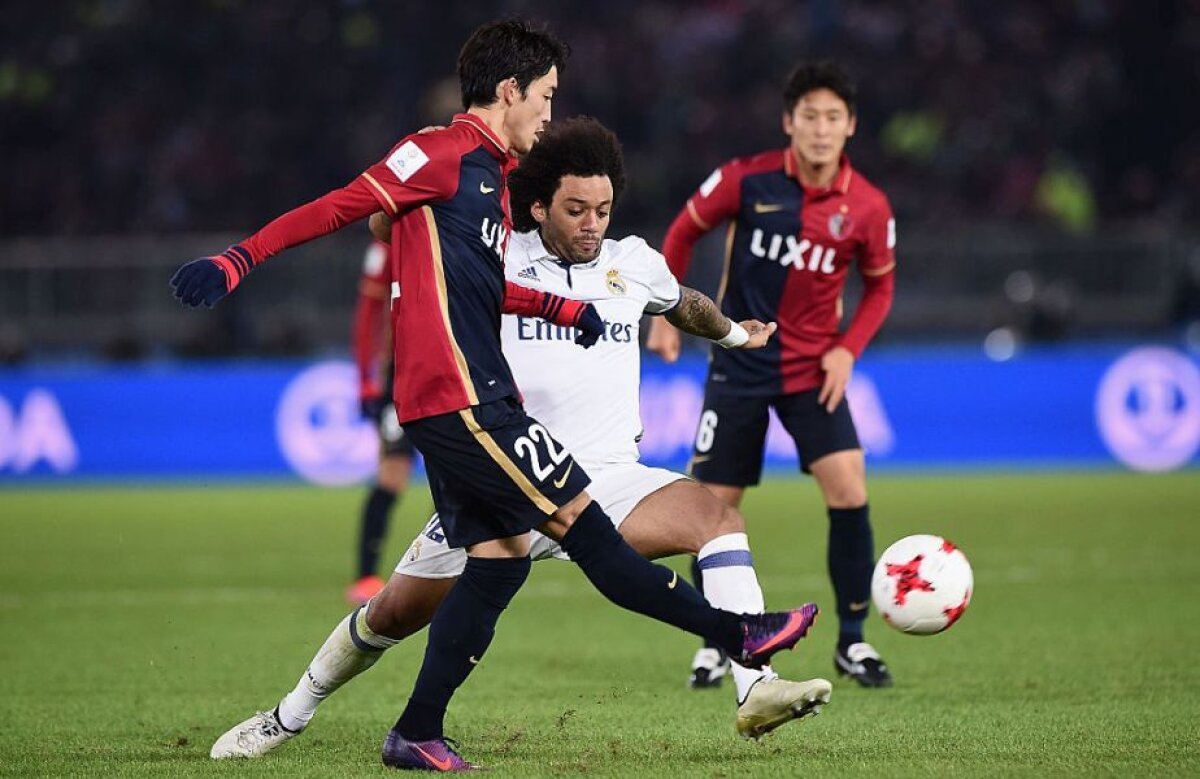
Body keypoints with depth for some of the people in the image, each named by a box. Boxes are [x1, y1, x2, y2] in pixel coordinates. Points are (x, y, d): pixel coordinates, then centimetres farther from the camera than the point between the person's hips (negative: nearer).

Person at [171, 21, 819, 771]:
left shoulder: (491, 172, 21)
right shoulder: (443, 154, -8)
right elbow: (338, 207, -12)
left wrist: (566, 309, 20)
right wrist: (238, 261, -19)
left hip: (469, 400, 10)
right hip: (458, 396, -10)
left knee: (500, 557, 8)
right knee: (581, 519, -6)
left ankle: (417, 734, 10)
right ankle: (737, 632, -4)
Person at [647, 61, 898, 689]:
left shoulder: (867, 208, -8)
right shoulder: (747, 180, -12)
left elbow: (880, 286, 7)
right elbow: (683, 232, 4)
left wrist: (848, 348, -7)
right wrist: (665, 316, 1)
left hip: (813, 372, 0)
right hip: (739, 367, 0)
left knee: (849, 494, -14)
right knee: (715, 503, 0)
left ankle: (852, 642, 1)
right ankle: (716, 643, 18)